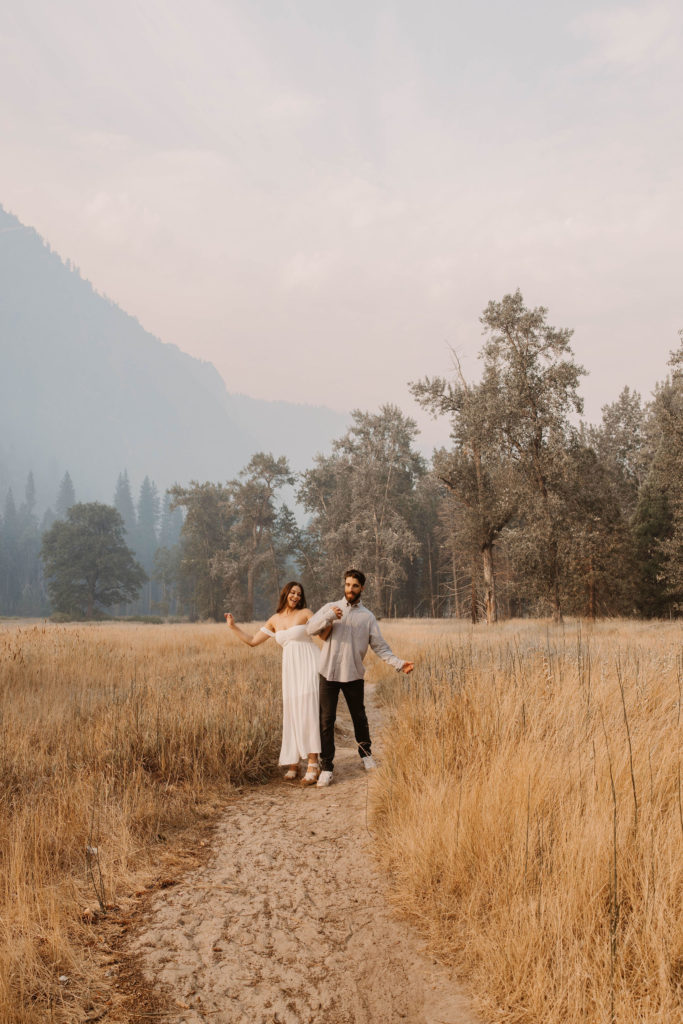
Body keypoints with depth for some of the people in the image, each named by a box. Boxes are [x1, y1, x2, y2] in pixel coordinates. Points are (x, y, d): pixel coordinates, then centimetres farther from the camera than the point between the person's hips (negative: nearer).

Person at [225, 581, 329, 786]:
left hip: (309, 666, -4)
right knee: (291, 714, 4)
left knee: (308, 711, -14)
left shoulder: (305, 614, 1)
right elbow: (253, 641, 17)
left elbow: (325, 635, -7)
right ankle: (293, 764, 14)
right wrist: (234, 627, 15)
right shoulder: (275, 620, 13)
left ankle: (313, 764, -17)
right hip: (290, 670, 4)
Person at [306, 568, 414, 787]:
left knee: (359, 717, 13)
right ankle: (326, 768, 3)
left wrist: (399, 663, -9)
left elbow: (380, 646, 4)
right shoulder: (330, 608, 7)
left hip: (354, 675, 1)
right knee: (326, 721, -3)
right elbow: (310, 629, -4)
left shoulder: (367, 617, 7)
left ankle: (365, 754, 36)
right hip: (329, 673, -1)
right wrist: (328, 617, -21)